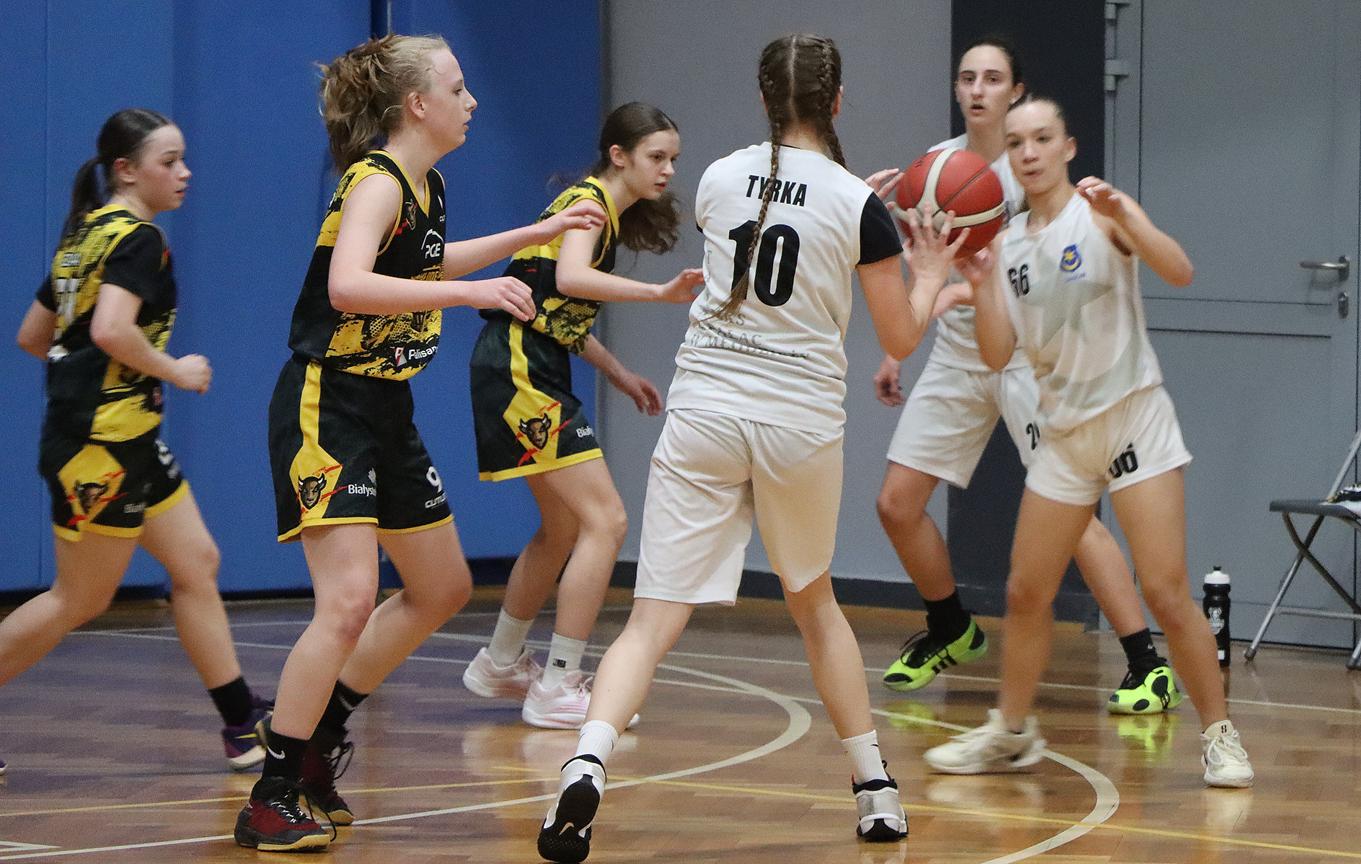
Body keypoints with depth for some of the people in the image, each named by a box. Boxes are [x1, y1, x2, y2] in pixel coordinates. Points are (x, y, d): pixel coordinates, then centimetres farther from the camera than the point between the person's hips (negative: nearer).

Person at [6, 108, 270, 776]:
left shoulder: (85, 235, 15)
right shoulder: (137, 237, -13)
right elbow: (111, 329, -28)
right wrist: (174, 370, -15)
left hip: (128, 440, 10)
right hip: (102, 440, -10)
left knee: (196, 564, 9)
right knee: (80, 601, -2)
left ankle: (245, 728, 10)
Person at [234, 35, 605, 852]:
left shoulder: (425, 186, 9)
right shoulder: (376, 182, -19)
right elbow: (347, 286, -38)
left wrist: (538, 233, 34)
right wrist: (472, 293, -38)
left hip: (386, 414, 10)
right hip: (326, 409, -10)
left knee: (442, 588, 18)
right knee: (350, 602, -19)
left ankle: (321, 735, 28)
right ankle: (271, 800, -12)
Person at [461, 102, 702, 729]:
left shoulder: (605, 211, 17)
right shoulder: (588, 201, -11)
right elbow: (569, 278, -32)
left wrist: (621, 377, 16)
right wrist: (659, 294, -37)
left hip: (538, 372, 10)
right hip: (518, 368, -10)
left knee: (562, 529, 21)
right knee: (605, 519, -13)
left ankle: (501, 665, 35)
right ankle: (557, 689, -12)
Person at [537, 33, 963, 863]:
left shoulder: (721, 179, 6)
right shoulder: (858, 204, -3)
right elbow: (901, 337, 5)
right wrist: (934, 267, 24)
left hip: (706, 410, 1)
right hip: (802, 420, 0)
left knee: (654, 620, -5)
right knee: (814, 601, 24)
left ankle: (588, 764, -30)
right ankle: (876, 788, 27)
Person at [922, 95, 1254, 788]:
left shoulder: (1101, 214, -7)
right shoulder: (1008, 243, 7)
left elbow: (1179, 272, -23)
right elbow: (998, 354, 2)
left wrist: (1123, 216, -36)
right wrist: (980, 282, -12)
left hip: (1132, 417, -5)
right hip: (1063, 432, 5)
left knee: (1165, 591, -10)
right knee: (1026, 592, 9)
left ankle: (1219, 736, 0)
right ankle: (1011, 732, 24)